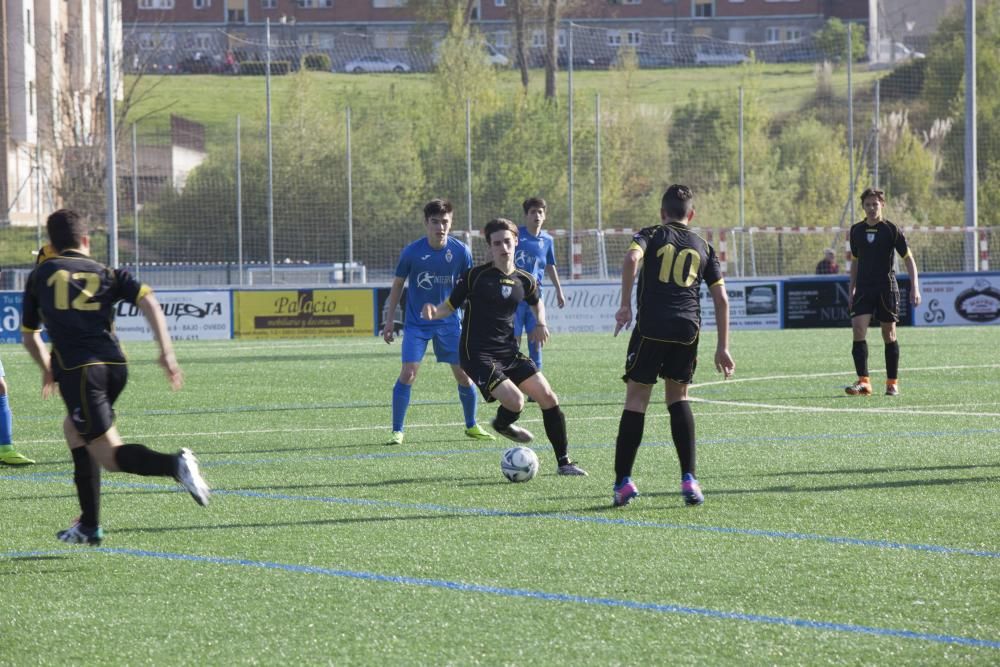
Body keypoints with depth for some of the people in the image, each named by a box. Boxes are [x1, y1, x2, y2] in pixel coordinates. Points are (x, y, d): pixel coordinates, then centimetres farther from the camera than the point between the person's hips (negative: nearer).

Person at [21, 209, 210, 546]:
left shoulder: (40, 276, 19)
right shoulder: (107, 274, 20)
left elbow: (29, 336, 28)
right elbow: (148, 301, 2)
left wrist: (47, 370, 46)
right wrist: (167, 351, -1)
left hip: (77, 369, -4)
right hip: (115, 365, 4)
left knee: (110, 455, -7)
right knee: (73, 429, 27)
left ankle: (174, 465, -36)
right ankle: (89, 525, 25)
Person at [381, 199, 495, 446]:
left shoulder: (461, 251, -8)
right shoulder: (412, 252, -12)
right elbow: (398, 285, 1)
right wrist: (389, 321, 1)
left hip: (449, 322, 2)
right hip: (416, 324, -2)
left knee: (464, 374, 2)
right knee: (408, 372, -14)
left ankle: (472, 426, 23)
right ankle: (397, 431, -5)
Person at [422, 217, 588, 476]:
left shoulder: (524, 280, 5)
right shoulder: (475, 276, -8)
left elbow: (536, 302, 27)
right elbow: (451, 305, -2)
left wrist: (540, 323, 8)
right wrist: (434, 313, -23)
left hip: (509, 352, 5)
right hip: (477, 355, -5)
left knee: (549, 398, -4)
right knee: (515, 401, -24)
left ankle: (563, 462, 11)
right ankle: (502, 424, 14)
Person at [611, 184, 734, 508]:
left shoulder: (650, 235, 11)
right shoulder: (703, 247, 19)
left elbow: (632, 258, -13)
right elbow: (721, 299, 14)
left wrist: (625, 305, -11)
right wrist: (722, 347, 17)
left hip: (651, 327, -3)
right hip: (688, 329, 3)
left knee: (636, 399, 3)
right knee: (678, 397, 18)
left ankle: (623, 481, -2)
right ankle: (689, 479, 6)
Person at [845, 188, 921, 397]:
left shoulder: (891, 230, -4)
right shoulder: (856, 230, 8)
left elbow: (908, 259, -2)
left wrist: (915, 288, -11)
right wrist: (851, 290, 17)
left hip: (886, 289, -3)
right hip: (863, 289, 3)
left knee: (889, 336, 3)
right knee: (858, 331, -13)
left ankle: (892, 383, 13)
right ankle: (863, 382, -15)